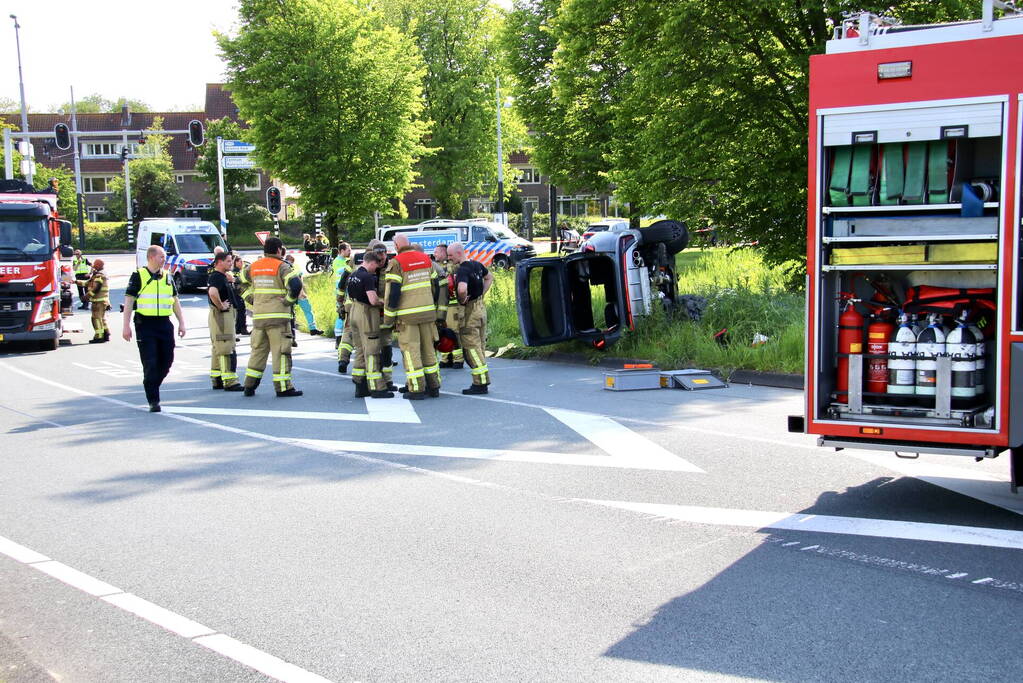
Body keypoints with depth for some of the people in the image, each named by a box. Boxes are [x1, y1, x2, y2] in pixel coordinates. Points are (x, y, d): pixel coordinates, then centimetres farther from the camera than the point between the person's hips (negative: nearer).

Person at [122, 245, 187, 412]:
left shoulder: (167, 277, 13)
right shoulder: (138, 276, -2)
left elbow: (175, 301, 19)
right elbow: (129, 301, -4)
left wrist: (181, 322, 13)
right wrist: (126, 326, -10)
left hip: (164, 323, 5)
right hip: (145, 324, -5)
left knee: (167, 361, 6)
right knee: (150, 363, -5)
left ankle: (152, 386, 29)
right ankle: (153, 400, 1)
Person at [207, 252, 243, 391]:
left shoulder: (223, 276, 16)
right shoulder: (216, 276, -16)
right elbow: (212, 292, -34)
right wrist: (220, 306, -23)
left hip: (227, 314, 11)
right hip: (222, 315, -11)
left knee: (217, 349, 14)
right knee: (227, 349, -10)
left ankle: (217, 380, 20)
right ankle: (229, 382, -10)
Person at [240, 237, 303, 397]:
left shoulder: (253, 266, 12)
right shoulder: (281, 266, -7)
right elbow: (296, 284, -22)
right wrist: (289, 301, -8)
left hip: (258, 316, 6)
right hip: (277, 315, -6)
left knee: (258, 350, 14)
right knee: (281, 351, -1)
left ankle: (250, 386, 15)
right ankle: (283, 387, -1)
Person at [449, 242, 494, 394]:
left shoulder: (462, 270, -21)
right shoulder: (477, 265, 7)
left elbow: (462, 289, -40)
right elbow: (489, 278, 25)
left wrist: (462, 300, -19)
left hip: (469, 310, -9)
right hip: (481, 307, 9)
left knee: (471, 347, -3)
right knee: (480, 346, 14)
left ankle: (480, 384, -2)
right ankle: (483, 381, 19)